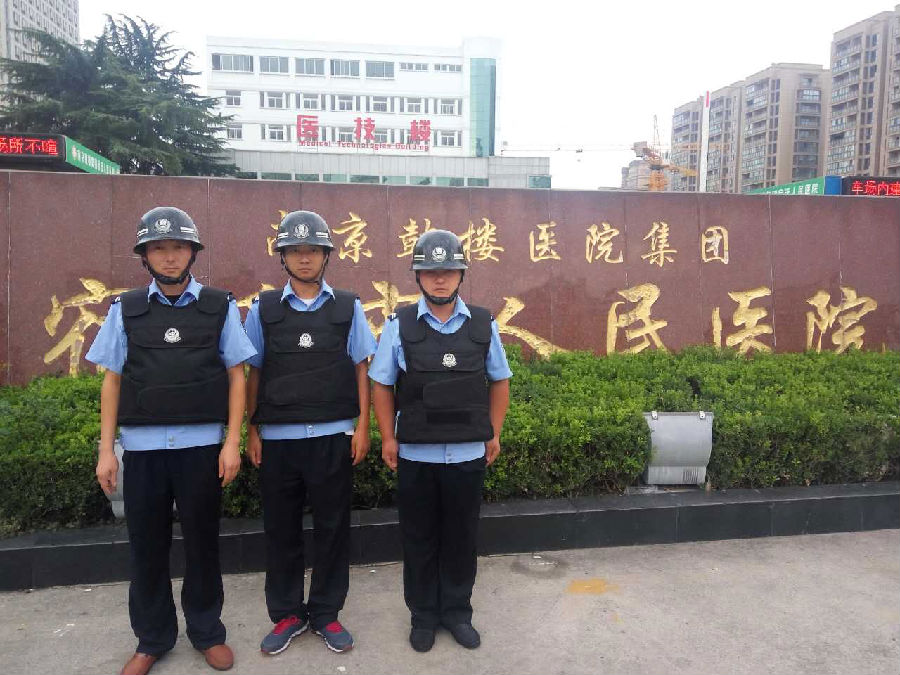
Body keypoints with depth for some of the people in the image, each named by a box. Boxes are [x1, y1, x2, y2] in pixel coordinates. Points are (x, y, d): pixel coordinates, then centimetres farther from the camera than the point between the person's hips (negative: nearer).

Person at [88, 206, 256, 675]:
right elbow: (112, 379, 6)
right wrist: (105, 449, 2)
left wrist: (232, 442, -4)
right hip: (142, 446, 1)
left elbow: (236, 375, 1)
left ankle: (207, 632, 29)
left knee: (202, 543, 10)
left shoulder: (220, 308, 1)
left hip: (201, 445, -1)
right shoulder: (125, 310, 5)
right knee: (147, 547, 11)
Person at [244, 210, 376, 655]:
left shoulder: (348, 308, 4)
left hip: (333, 436, 0)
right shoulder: (263, 309, 5)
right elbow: (253, 372, 8)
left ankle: (326, 614, 25)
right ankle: (287, 615, 27)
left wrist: (362, 427, -1)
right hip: (277, 437, 1)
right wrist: (250, 430, 4)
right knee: (281, 529, 10)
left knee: (332, 528, 8)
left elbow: (361, 369, 5)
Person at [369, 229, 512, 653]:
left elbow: (499, 381, 9)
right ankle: (423, 616, 30)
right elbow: (382, 384, 3)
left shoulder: (484, 324, 0)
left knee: (462, 538, 13)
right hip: (415, 455, -1)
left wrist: (494, 435, 7)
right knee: (419, 539, 12)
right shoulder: (399, 326, -3)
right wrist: (388, 438, -1)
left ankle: (457, 612, 32)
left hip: (468, 454, 1)